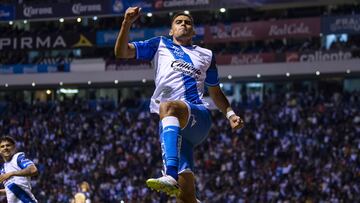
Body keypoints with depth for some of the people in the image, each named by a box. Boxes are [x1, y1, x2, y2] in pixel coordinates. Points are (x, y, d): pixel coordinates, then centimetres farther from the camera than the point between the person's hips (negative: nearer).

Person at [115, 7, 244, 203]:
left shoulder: (206, 55, 25)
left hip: (199, 115, -2)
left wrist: (230, 113, 16)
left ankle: (171, 176, -59)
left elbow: (215, 92, 33)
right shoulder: (160, 45, 24)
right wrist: (127, 23, -1)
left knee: (167, 107, -40)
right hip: (171, 123, 2)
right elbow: (121, 52, 15)